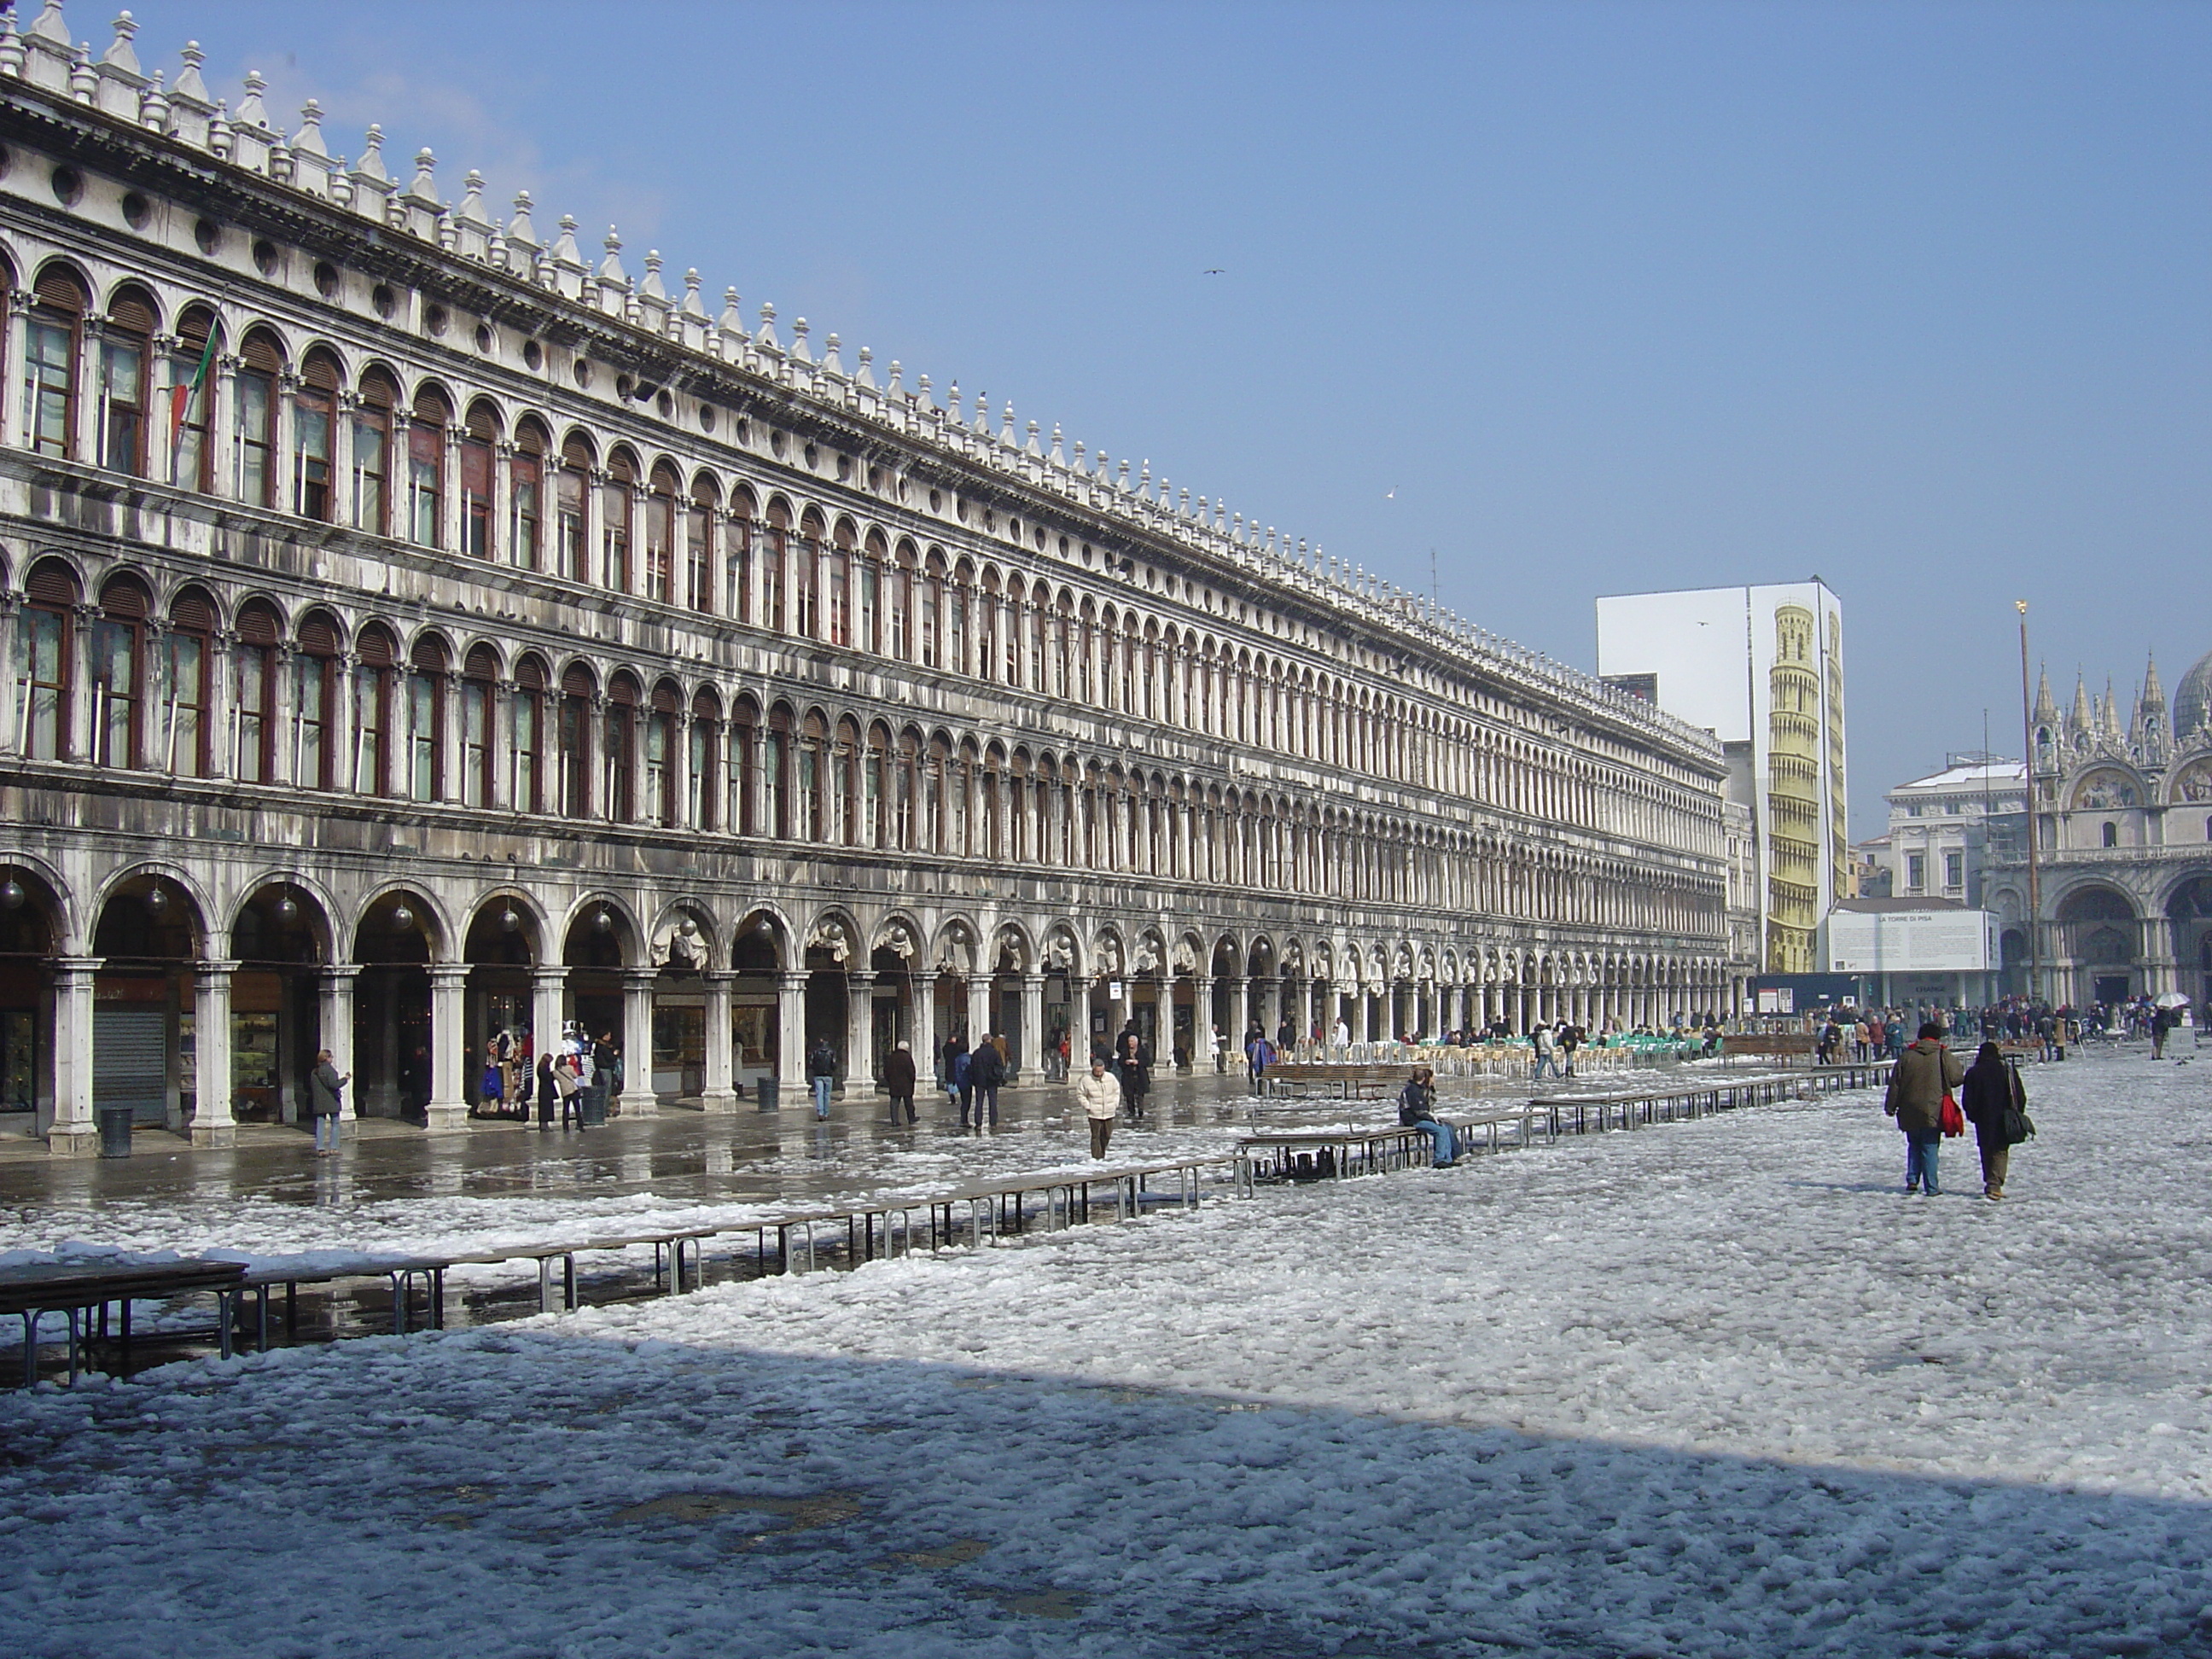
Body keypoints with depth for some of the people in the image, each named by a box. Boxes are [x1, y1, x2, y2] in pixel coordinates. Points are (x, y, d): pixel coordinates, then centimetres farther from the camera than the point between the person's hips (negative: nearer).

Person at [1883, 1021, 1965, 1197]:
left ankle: (1912, 1180, 6)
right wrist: (1962, 1070, 20)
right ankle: (1931, 1187, 1)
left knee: (1914, 1146, 18)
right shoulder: (1944, 1056, -6)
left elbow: (1895, 1084, 4)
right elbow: (1957, 1078, -4)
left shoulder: (1906, 1056, 2)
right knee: (1930, 1149, 1)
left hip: (1910, 1114, 2)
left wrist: (1890, 1107, 12)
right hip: (1934, 1113, -2)